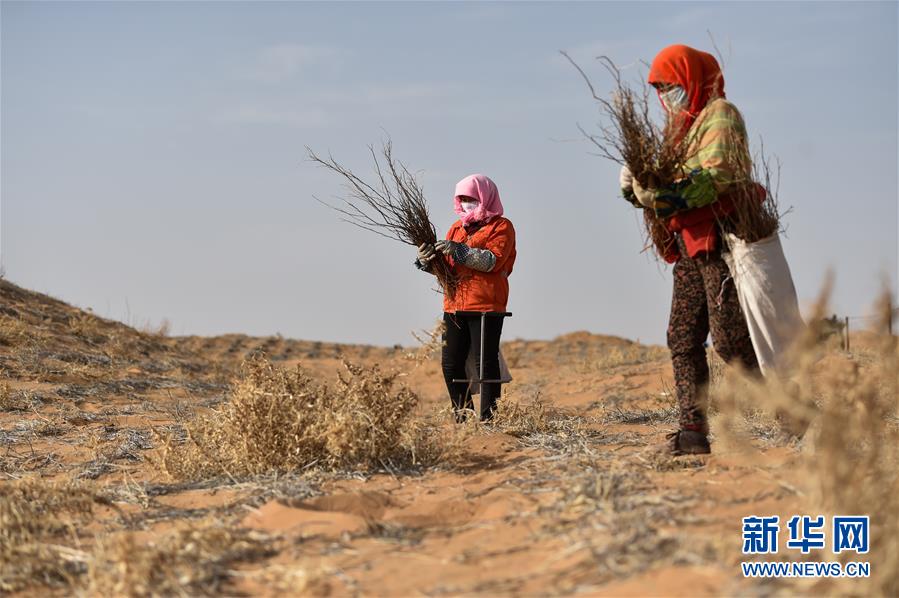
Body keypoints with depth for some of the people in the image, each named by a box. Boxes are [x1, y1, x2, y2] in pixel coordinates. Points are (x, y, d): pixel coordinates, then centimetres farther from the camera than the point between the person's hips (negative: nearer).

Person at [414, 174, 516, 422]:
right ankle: (463, 418, 13)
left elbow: (493, 261, -14)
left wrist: (458, 250, -21)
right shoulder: (457, 227, 20)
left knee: (485, 362, -6)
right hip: (454, 305, 6)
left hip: (486, 306, -6)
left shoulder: (501, 226, 1)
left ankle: (488, 417, -3)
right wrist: (429, 260, -6)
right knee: (450, 364, 4)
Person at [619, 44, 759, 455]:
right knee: (683, 337, 4)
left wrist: (674, 197, -32)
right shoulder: (682, 127, 23)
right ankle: (694, 429, 4)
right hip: (691, 248, 9)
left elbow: (717, 174, -21)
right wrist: (638, 188, -6)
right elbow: (671, 184, 15)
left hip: (722, 240, -9)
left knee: (729, 337, -13)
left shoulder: (720, 114, -4)